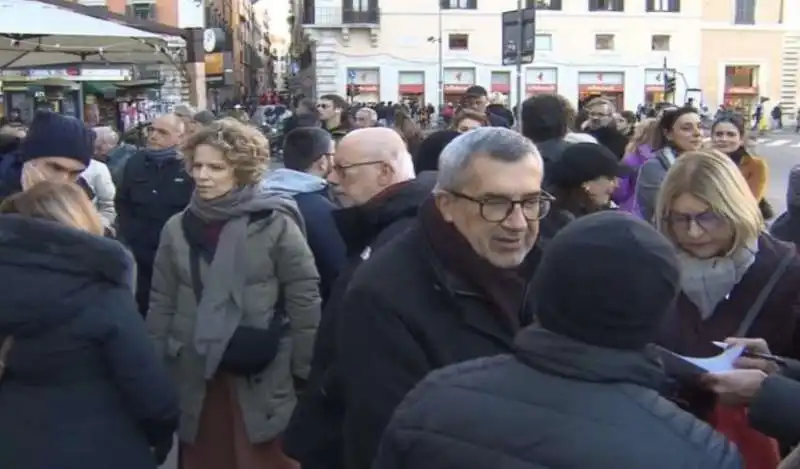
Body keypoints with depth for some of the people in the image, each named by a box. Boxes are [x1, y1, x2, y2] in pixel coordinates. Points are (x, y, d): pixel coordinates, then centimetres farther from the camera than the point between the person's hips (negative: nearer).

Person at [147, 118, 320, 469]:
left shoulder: (275, 223, -8)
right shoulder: (178, 227, 4)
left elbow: (305, 303, -7)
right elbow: (162, 305, 10)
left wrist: (307, 375, -7)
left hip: (261, 381, -4)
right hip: (195, 380, 4)